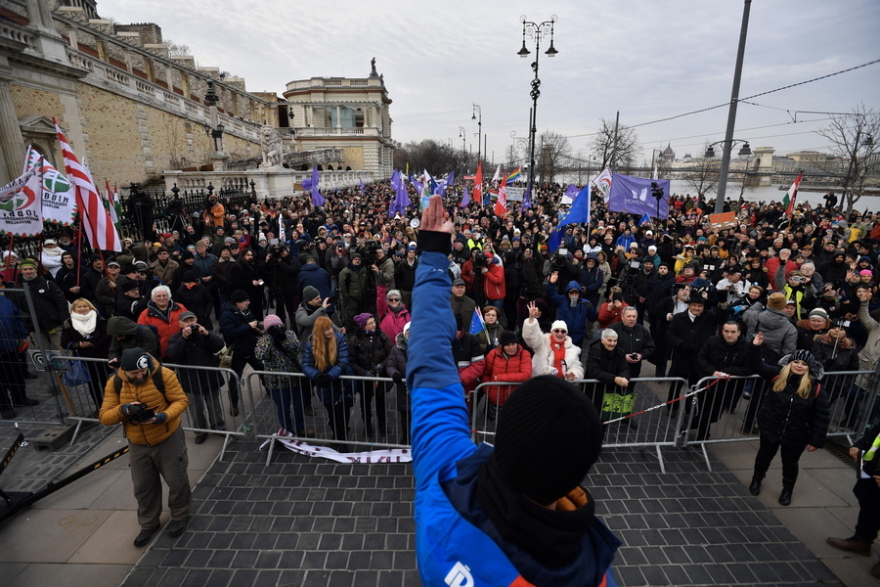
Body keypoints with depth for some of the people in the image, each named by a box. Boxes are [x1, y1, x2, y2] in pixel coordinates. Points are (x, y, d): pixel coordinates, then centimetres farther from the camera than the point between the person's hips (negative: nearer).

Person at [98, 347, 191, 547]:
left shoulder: (164, 375, -22)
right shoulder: (114, 384, -11)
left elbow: (181, 400, -17)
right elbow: (104, 417, -10)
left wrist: (164, 416, -35)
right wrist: (123, 410, -30)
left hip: (168, 439, -3)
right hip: (138, 445, 4)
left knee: (176, 481, 11)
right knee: (143, 487, 19)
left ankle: (180, 516, 37)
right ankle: (149, 523, 42)